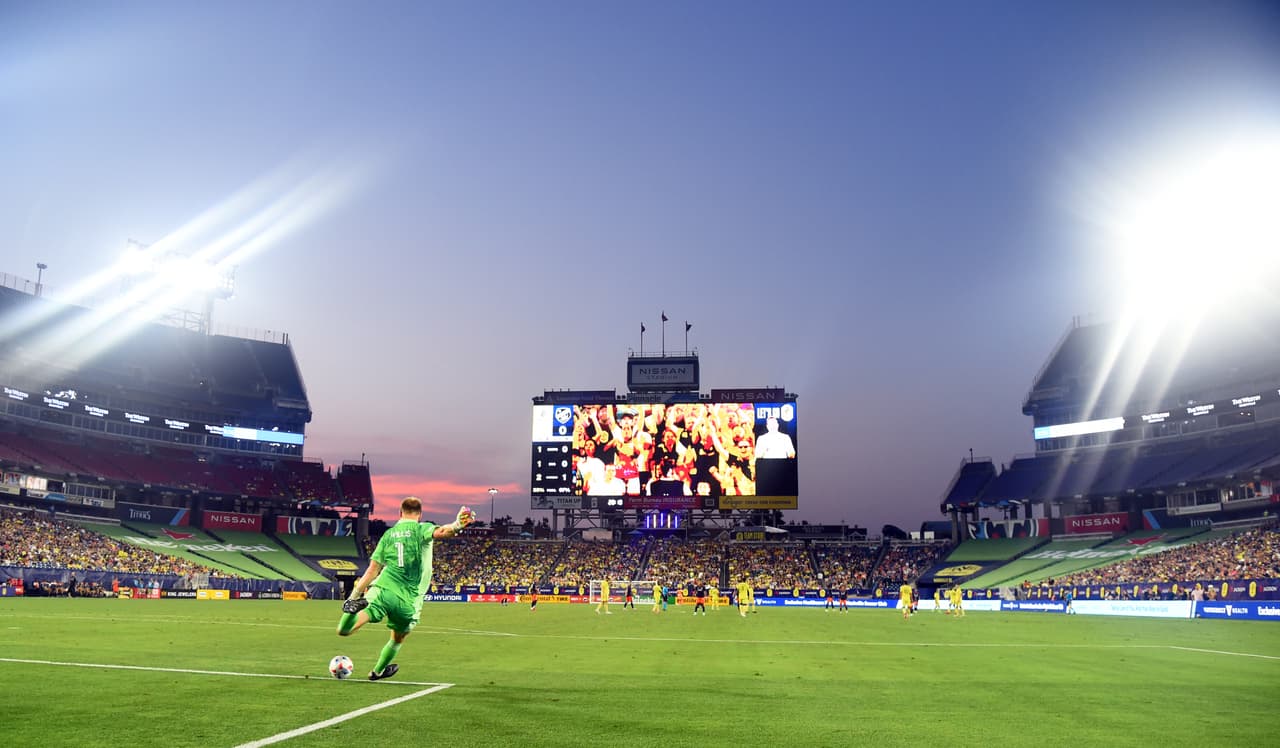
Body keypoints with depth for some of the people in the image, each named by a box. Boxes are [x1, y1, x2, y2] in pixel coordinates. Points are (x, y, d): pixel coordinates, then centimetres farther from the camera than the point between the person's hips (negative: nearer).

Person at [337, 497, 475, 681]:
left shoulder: (388, 534, 13)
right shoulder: (422, 529, 2)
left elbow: (373, 569, 11)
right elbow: (439, 532, -23)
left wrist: (355, 594, 18)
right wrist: (455, 526, -41)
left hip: (383, 589, 1)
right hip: (409, 600, -1)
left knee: (343, 631, -7)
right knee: (398, 639, 26)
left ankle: (356, 604, -35)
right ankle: (377, 672, 43)